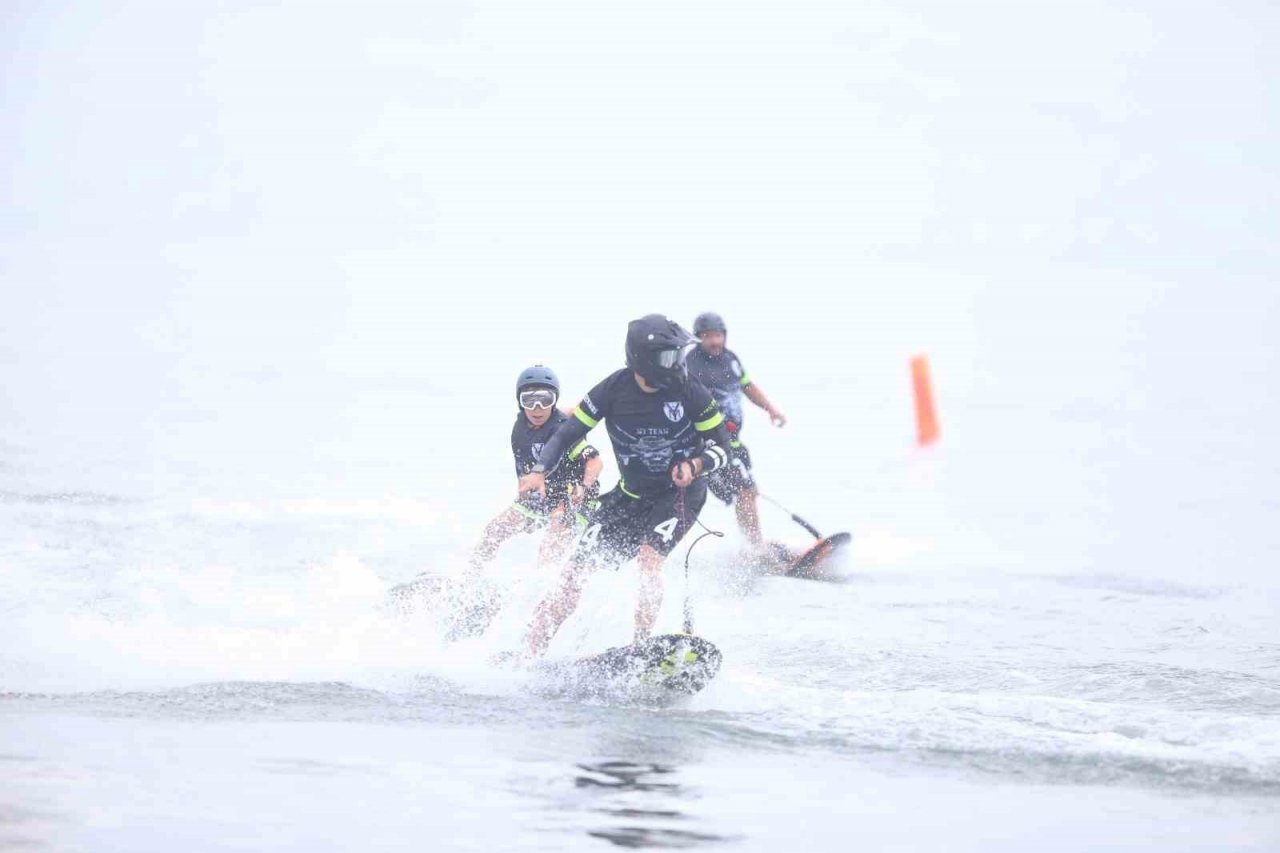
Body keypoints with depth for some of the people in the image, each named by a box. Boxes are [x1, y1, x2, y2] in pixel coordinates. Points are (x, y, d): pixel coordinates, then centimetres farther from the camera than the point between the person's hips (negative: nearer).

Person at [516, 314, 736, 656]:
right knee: (576, 569, -2)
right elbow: (567, 434, -8)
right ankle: (528, 650, 8)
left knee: (649, 555, -30)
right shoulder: (613, 390, -13)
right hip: (630, 496, 3)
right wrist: (541, 471, -24)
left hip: (680, 493, -3)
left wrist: (695, 465, -29)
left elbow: (723, 448, -8)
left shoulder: (691, 393, -17)